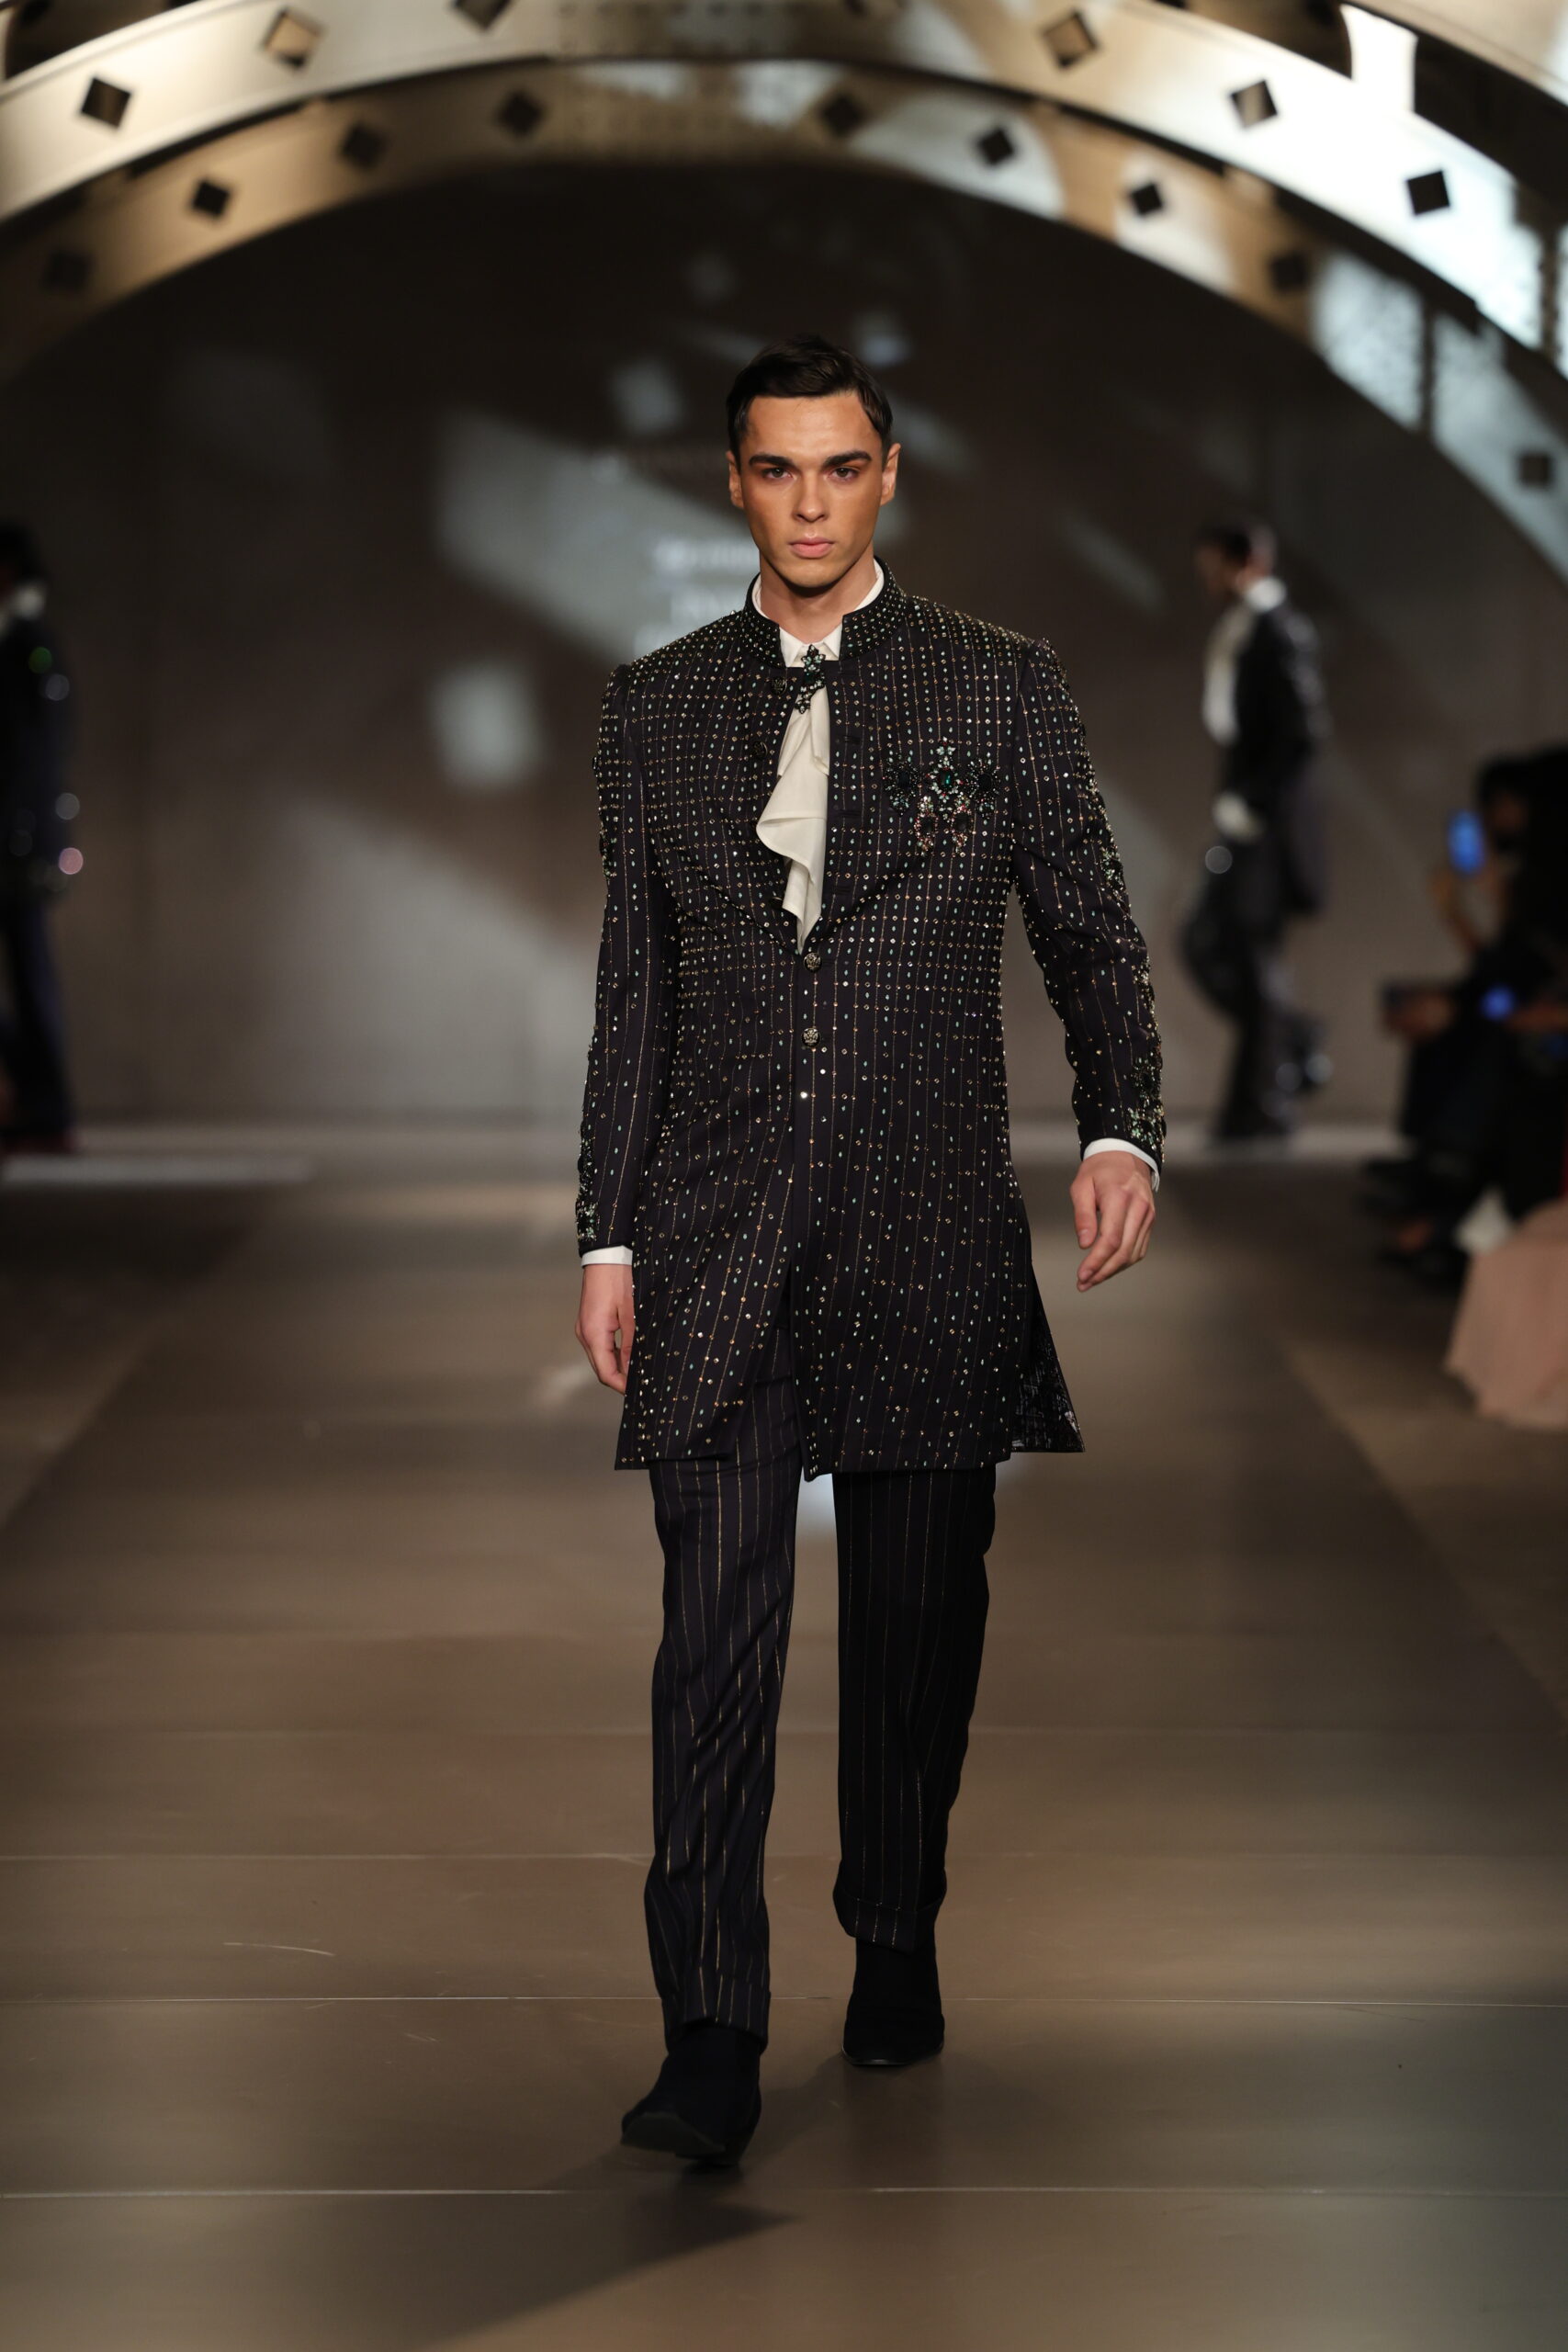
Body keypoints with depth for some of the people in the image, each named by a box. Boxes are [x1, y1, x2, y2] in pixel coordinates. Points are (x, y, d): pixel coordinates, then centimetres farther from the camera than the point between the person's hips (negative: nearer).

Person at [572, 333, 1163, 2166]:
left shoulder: (1002, 690, 4)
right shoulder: (655, 709, 10)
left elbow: (1094, 936, 5)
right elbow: (633, 993, 12)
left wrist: (1120, 1127, -13)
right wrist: (606, 1237, 8)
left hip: (933, 1236, 0)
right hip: (720, 1241, 1)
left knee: (917, 1623, 9)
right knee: (716, 1630, -7)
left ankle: (896, 1946, 28)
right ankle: (712, 2040, -6)